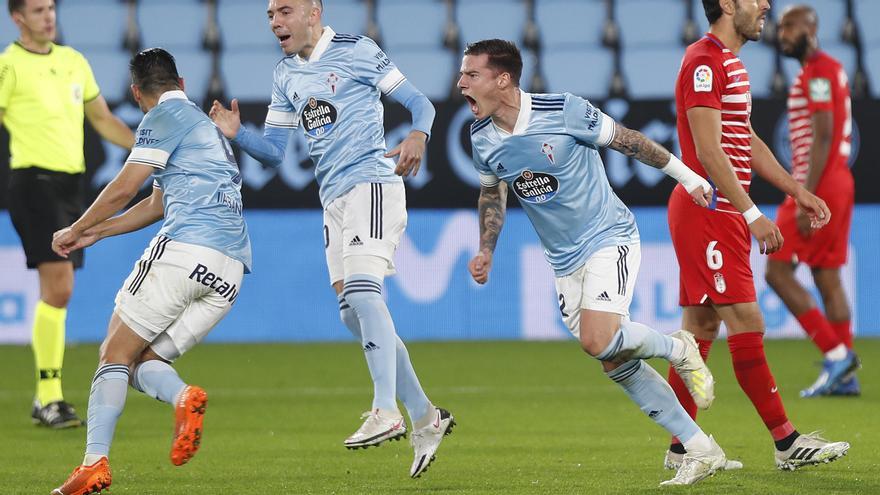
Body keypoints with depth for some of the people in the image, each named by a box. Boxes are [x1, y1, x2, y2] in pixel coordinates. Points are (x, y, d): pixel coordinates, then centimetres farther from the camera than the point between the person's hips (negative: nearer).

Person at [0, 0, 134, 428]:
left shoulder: (73, 61, 14)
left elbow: (103, 120, 22)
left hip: (70, 184, 7)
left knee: (59, 292, 9)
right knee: (57, 286, -15)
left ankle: (46, 398, 16)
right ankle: (48, 397, -11)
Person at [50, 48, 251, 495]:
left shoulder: (165, 116, 3)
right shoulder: (207, 126, 31)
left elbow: (122, 189, -2)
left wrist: (75, 231, 12)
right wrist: (97, 233, 38)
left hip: (184, 248, -8)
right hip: (230, 272, 8)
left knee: (114, 354, -1)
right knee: (143, 360, 10)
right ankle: (184, 397, -23)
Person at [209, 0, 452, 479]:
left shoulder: (356, 51, -2)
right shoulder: (286, 74, 17)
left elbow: (419, 103, 0)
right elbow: (275, 152, 18)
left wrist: (417, 137, -21)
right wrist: (236, 133, -1)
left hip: (371, 183, -8)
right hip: (333, 200, 8)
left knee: (360, 289, -24)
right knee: (353, 313, 4)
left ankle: (387, 412, -27)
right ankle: (425, 418, 13)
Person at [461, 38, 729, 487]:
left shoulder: (563, 110, -19)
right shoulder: (482, 139, -1)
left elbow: (627, 140, -7)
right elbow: (492, 192, 18)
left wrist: (687, 177, 0)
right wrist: (486, 251, 9)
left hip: (609, 237, -6)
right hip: (565, 261, 6)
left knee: (597, 340, -27)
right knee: (614, 364, 2)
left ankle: (679, 349, 4)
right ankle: (702, 452, 10)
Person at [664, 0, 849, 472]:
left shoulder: (730, 63, 18)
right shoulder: (704, 63, -14)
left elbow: (746, 141, 25)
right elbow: (709, 151, -21)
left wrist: (797, 190, 20)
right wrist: (752, 214, -24)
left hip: (723, 215, 11)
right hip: (707, 211, -11)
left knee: (700, 328, 10)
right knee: (746, 325, -9)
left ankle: (681, 448, 12)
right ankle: (787, 443, -7)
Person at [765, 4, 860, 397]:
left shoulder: (816, 73, -12)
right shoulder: (832, 70, 18)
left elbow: (822, 136, -19)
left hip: (819, 187, -10)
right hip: (839, 184, 10)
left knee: (777, 270, -6)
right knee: (828, 278, 8)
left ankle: (836, 353, -9)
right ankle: (845, 375, 6)